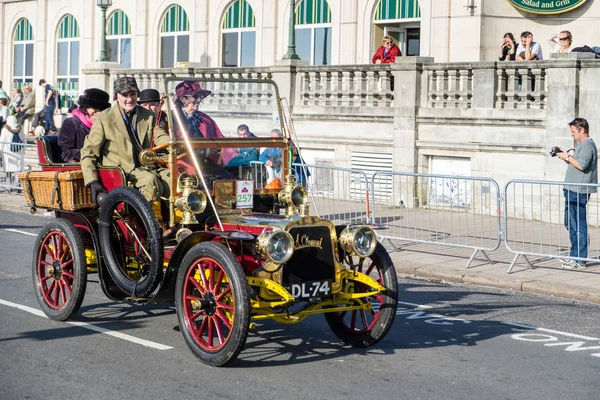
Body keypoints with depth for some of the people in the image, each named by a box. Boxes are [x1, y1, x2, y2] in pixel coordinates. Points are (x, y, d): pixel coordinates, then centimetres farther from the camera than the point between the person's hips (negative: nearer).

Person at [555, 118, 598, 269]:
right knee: (570, 223, 16)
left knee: (578, 225, -7)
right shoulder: (582, 145, 21)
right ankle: (575, 255, 24)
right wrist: (566, 157, 12)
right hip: (573, 190, 11)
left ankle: (579, 259, -4)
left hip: (578, 191, -11)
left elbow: (581, 165, -25)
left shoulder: (587, 145, -13)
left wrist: (567, 157, -12)